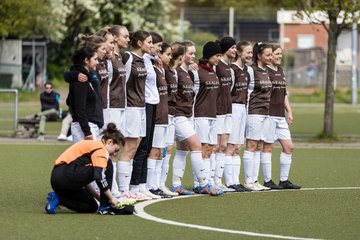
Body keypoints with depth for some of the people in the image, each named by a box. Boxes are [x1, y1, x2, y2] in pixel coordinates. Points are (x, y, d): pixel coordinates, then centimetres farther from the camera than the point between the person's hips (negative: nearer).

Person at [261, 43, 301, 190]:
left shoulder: (280, 71, 17)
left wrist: (289, 111, 18)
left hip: (280, 116, 8)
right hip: (268, 115, -8)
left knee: (289, 147, 6)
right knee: (268, 147, -3)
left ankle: (284, 180, 13)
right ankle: (267, 181, 4)